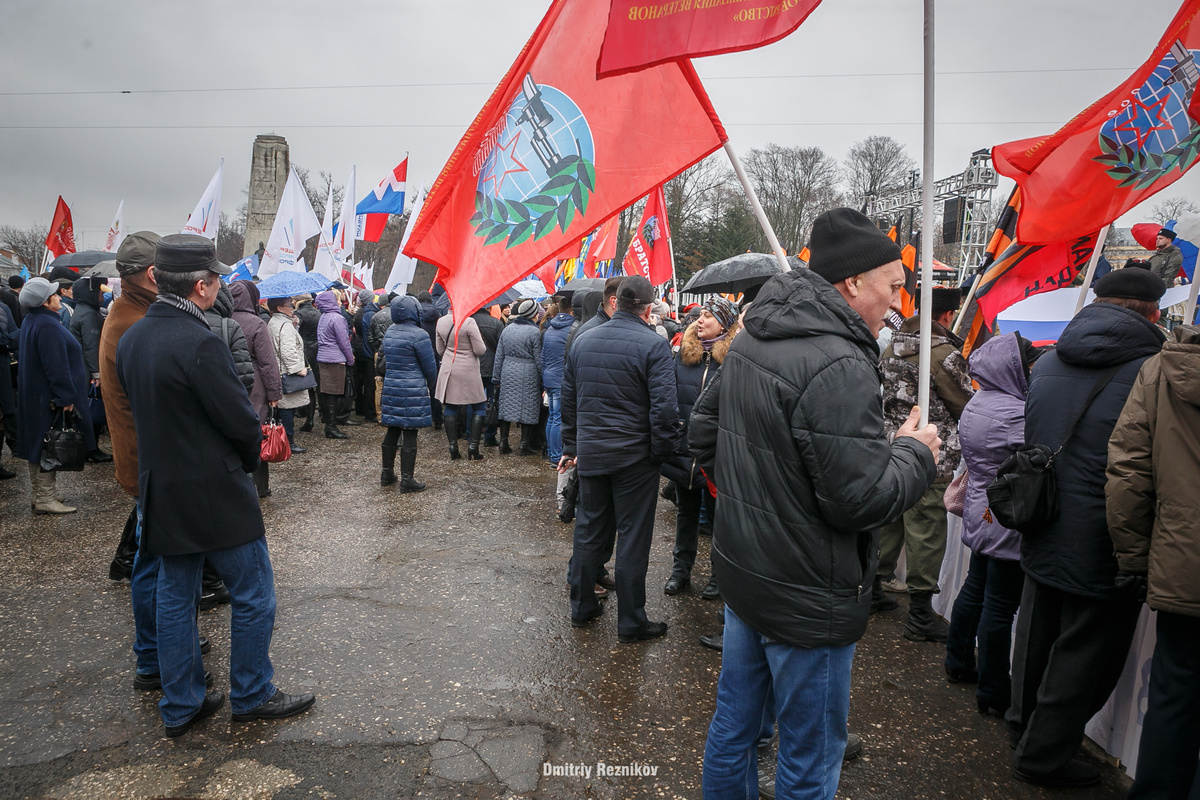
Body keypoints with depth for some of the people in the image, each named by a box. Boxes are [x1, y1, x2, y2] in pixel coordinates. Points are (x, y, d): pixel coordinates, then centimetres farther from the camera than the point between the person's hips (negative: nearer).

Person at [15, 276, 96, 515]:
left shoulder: (31, 321, 12)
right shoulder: (47, 325, -21)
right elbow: (56, 367, -24)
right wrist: (66, 397, -21)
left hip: (33, 395, 11)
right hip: (50, 399, -11)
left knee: (38, 445, 17)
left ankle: (39, 493, 28)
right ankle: (45, 499, 4)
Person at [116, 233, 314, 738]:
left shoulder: (130, 339, 4)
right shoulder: (199, 343, -23)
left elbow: (139, 408, 13)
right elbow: (240, 420, -18)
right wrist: (249, 457, 1)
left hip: (161, 489, 9)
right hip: (215, 494, -8)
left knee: (175, 597, 17)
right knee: (254, 595, 8)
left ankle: (180, 706, 29)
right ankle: (251, 696, 21)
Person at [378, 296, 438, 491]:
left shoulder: (389, 332, 7)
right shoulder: (418, 335, -14)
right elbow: (430, 366, -7)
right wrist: (430, 386, 8)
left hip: (391, 388, 7)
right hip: (413, 392, -7)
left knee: (392, 430, 15)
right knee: (410, 433, -1)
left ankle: (387, 474, 25)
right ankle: (406, 479, 3)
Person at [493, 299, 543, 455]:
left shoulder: (507, 329, 8)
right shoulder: (535, 332, -9)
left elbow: (499, 356, 10)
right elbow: (538, 360, -8)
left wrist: (496, 378, 16)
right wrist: (542, 380, 0)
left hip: (508, 372, 5)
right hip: (528, 375, -5)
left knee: (506, 405, 11)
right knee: (528, 407, 4)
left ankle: (504, 443, 14)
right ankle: (524, 444, 6)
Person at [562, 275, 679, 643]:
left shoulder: (583, 341, 6)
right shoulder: (653, 345, -13)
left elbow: (568, 400, 12)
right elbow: (665, 407, -18)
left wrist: (570, 446, 20)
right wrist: (660, 453, -6)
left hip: (590, 452, 5)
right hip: (634, 457, -5)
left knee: (589, 531, 17)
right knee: (633, 539, 5)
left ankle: (582, 608, 29)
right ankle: (631, 623, 15)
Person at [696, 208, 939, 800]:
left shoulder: (749, 340, 3)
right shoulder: (839, 366, -25)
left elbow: (701, 430, 13)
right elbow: (861, 499, -25)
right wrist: (915, 453, -7)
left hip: (740, 573, 9)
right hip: (807, 599, -8)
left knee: (733, 724, 24)